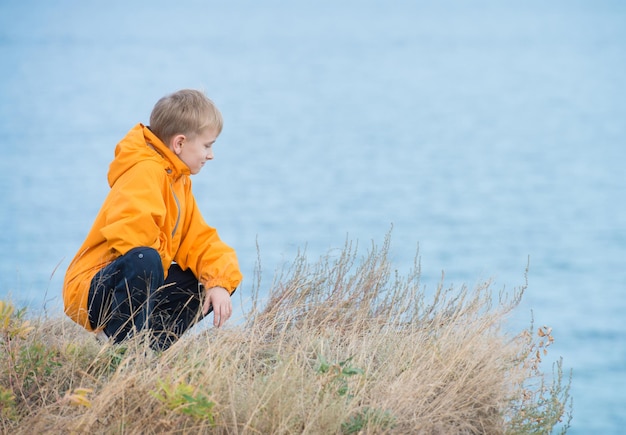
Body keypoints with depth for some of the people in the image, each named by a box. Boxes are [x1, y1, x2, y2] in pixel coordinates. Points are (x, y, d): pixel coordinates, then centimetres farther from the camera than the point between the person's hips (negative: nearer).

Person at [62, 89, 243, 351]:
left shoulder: (179, 180, 14)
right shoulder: (145, 172, -17)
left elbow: (198, 241, 13)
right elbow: (128, 230, -36)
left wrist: (219, 283, -6)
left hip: (139, 288, 10)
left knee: (222, 278, 9)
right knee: (145, 260, -40)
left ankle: (154, 345, 1)